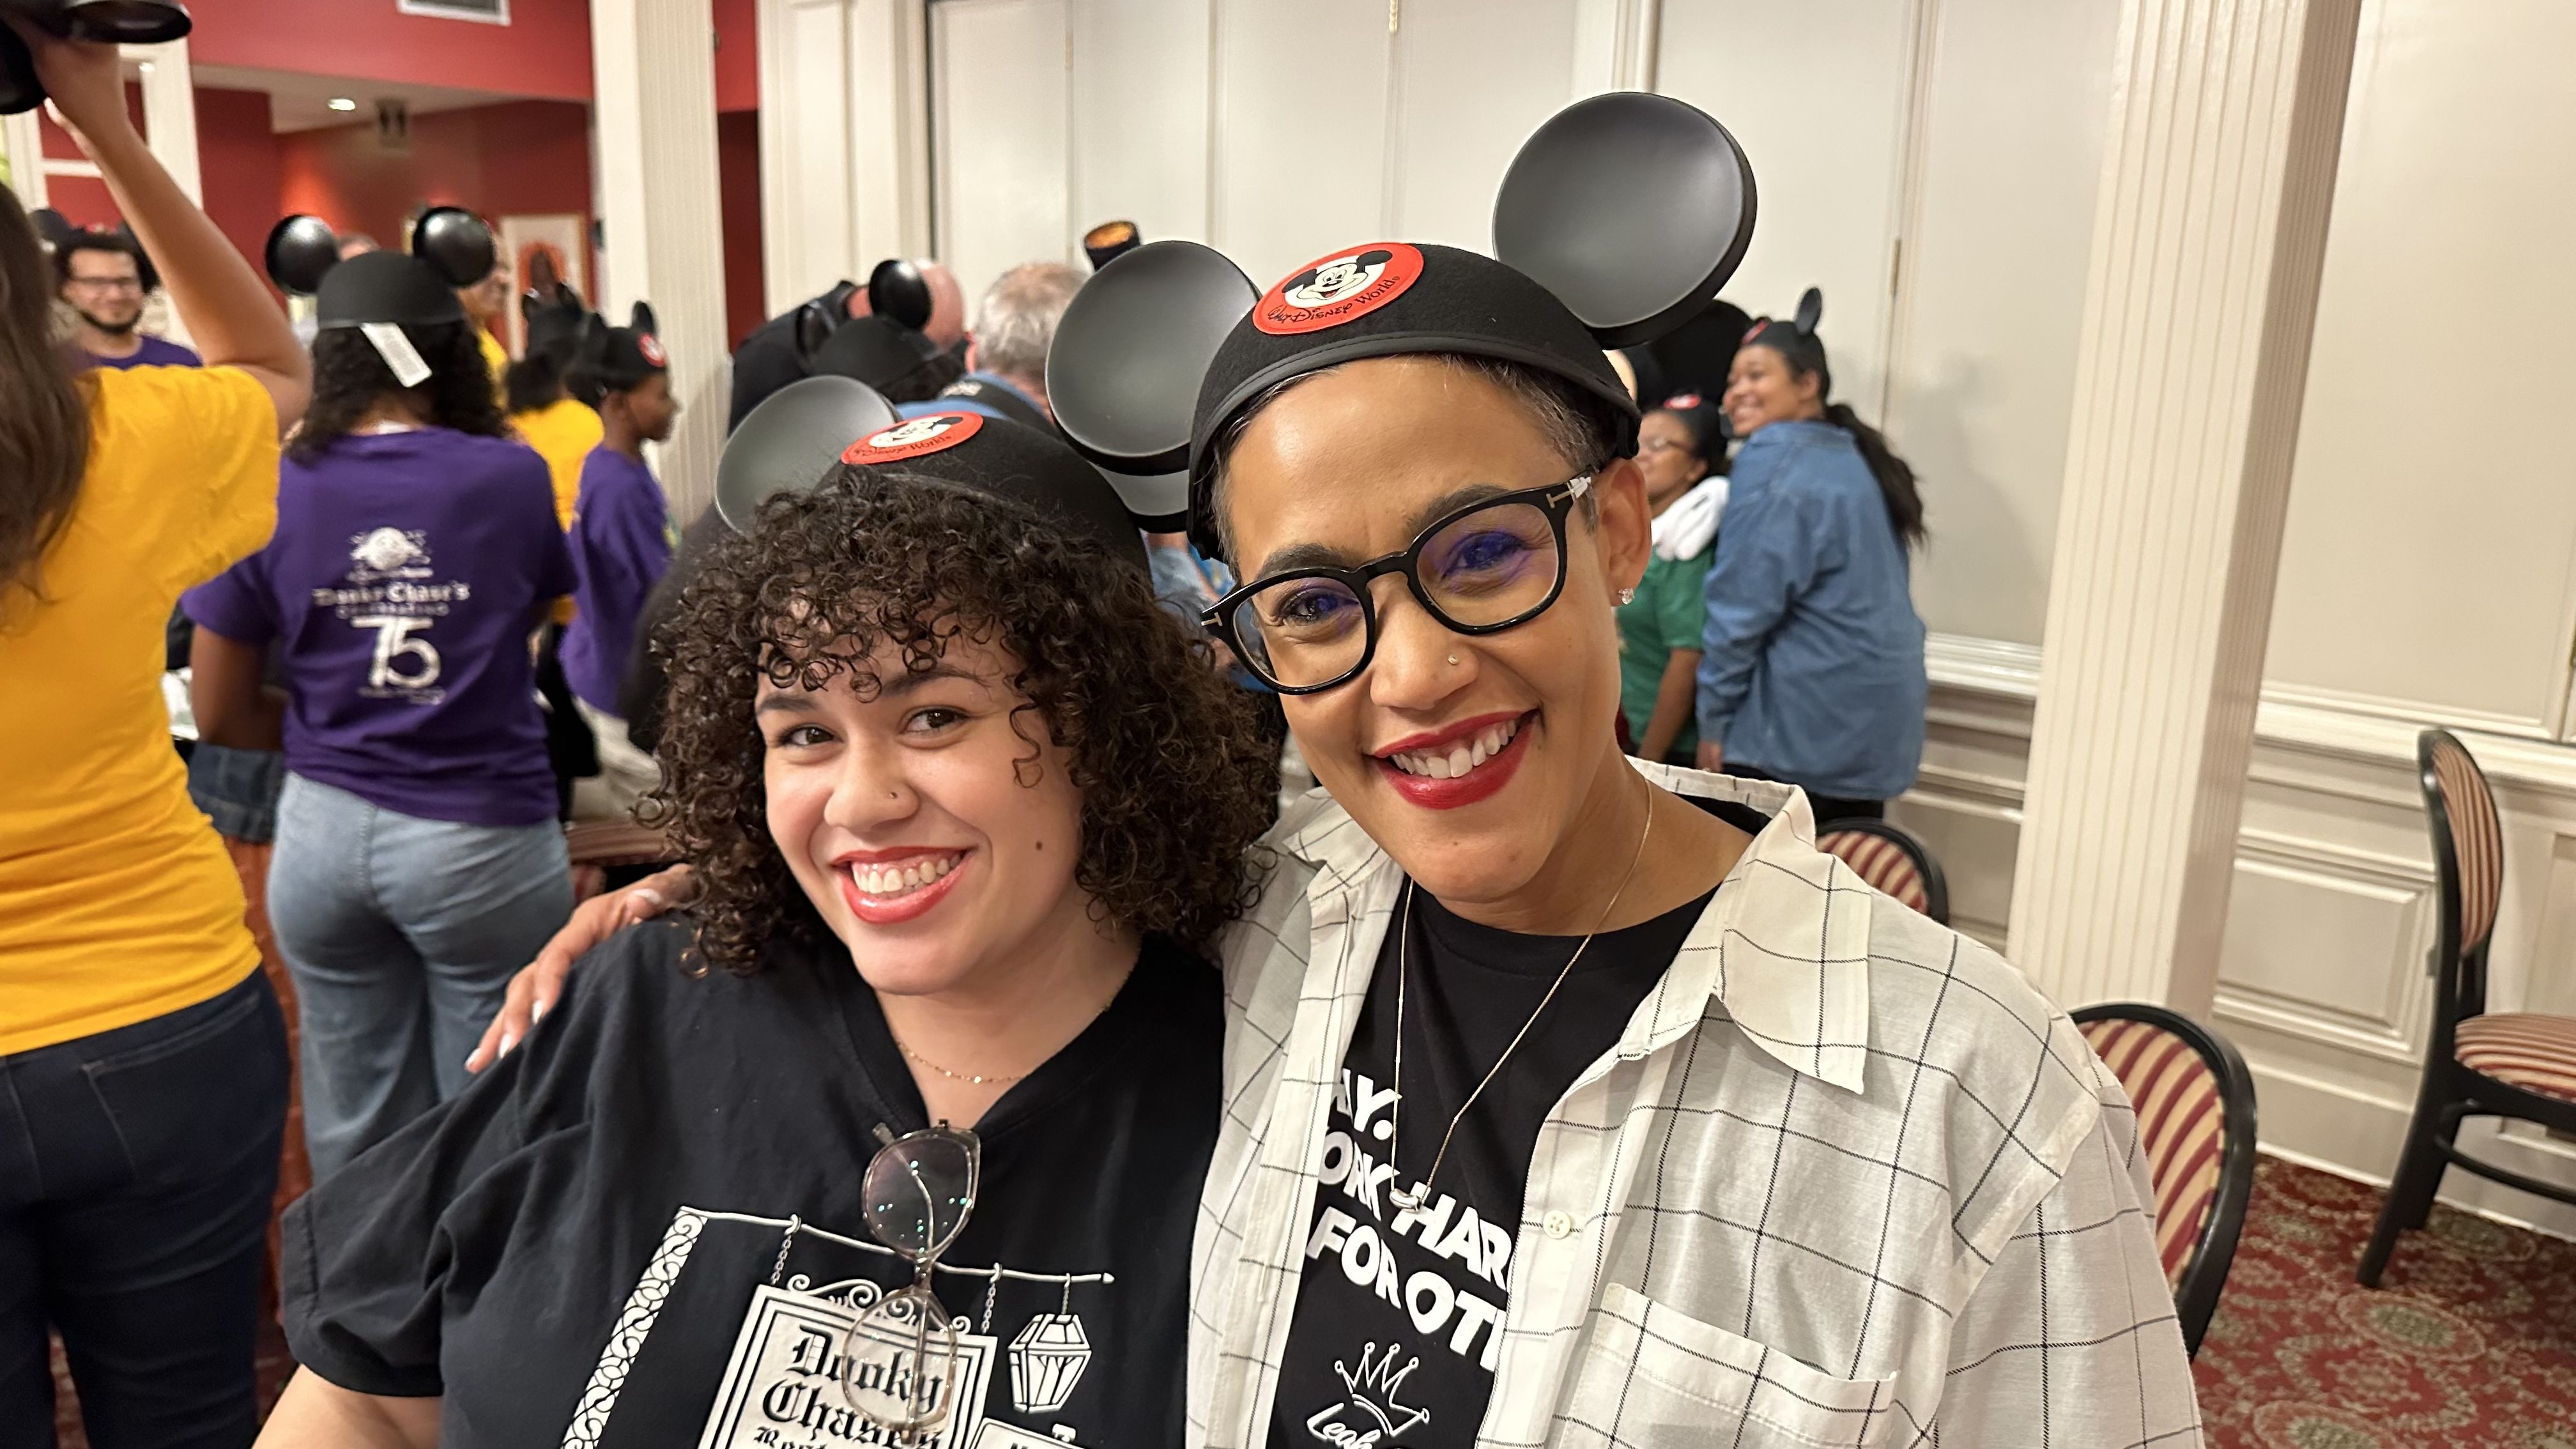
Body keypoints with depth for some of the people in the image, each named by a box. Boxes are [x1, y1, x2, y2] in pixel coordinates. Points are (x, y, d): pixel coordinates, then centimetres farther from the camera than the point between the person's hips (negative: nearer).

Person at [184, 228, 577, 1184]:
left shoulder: (271, 493, -2)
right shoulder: (513, 479, -7)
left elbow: (219, 715, 4)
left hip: (323, 832, 3)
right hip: (482, 838, -2)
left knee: (356, 1134, 16)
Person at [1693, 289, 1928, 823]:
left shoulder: (1774, 463, -12)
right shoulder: (1853, 459, 16)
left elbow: (1743, 606, -15)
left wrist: (1713, 719, -8)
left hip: (1801, 728, -9)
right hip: (1879, 719, 9)